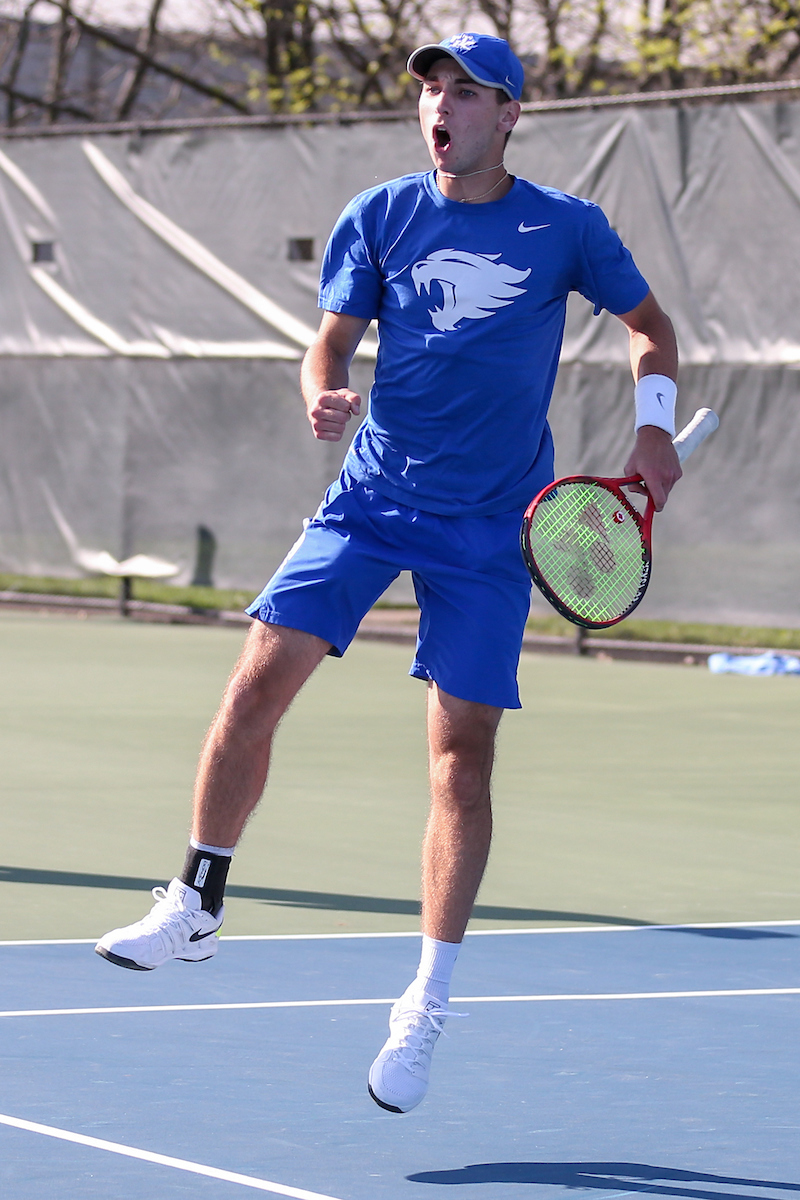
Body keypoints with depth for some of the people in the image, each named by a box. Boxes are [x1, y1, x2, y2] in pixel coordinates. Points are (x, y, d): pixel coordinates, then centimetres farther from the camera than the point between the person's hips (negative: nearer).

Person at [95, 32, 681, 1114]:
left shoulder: (567, 229, -1)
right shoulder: (378, 218, 2)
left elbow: (650, 325, 12)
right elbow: (332, 340, 2)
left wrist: (654, 429, -3)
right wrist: (324, 396, -20)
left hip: (492, 526, -2)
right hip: (372, 496, 2)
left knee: (463, 750, -4)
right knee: (261, 678, -12)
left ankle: (427, 1004, 5)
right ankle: (196, 906, 4)